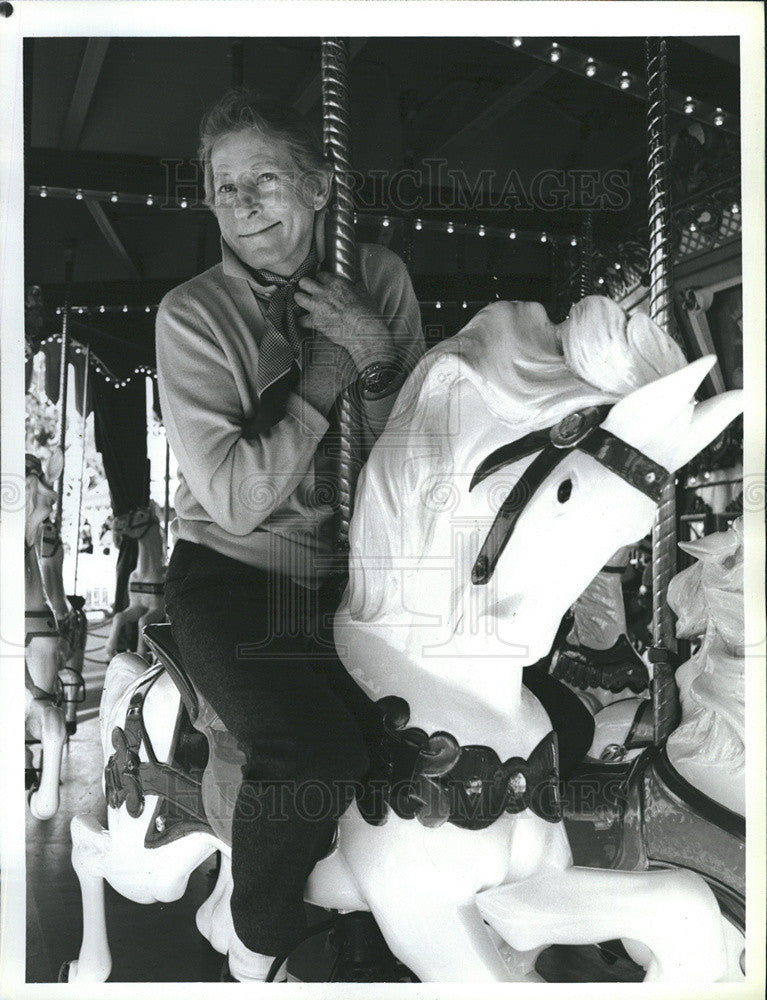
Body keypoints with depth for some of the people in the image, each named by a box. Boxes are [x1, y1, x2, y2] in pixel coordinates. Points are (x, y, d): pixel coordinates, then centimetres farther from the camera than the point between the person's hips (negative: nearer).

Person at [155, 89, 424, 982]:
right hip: (233, 572, -4)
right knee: (314, 754, -26)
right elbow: (236, 500, -17)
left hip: (359, 564, 5)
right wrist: (326, 371, -17)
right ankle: (259, 950, 6)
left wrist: (377, 358, -17)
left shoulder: (378, 277, 1)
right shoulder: (191, 315, -10)